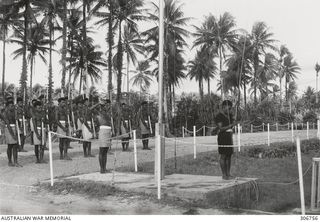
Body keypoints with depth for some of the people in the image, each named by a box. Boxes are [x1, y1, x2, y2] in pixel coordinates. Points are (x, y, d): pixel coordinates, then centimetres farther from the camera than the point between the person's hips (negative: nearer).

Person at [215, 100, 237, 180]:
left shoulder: (229, 115, 14)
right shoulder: (219, 116, -9)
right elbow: (220, 128, -17)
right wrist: (230, 125, -24)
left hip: (229, 137, 8)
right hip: (222, 137, -8)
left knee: (229, 156, 7)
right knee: (223, 156, -4)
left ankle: (228, 174, 13)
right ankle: (224, 175, 1)